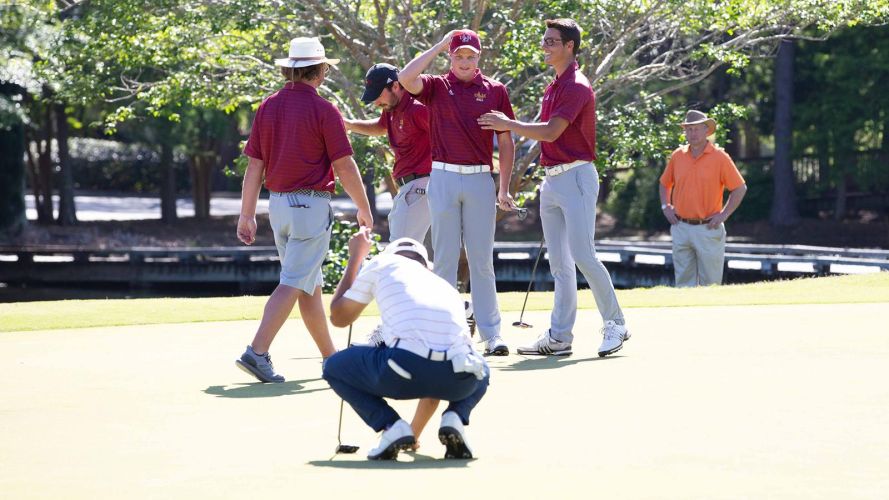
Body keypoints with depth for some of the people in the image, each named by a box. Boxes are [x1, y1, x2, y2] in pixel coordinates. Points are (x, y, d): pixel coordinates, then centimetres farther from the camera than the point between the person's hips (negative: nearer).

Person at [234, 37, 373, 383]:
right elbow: (344, 167, -9)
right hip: (311, 205, -7)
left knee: (310, 285, 15)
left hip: (277, 203, 7)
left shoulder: (268, 107, 5)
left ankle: (331, 356, 22)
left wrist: (247, 215, 9)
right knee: (293, 283, -8)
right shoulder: (323, 110, -10)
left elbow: (254, 166, 5)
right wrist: (364, 209, 3)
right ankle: (257, 352, -19)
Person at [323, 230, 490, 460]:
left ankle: (391, 426, 4)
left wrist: (355, 258, 50)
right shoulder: (447, 287, 36)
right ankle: (455, 417, 8)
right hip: (457, 380, 3)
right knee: (481, 373, 41)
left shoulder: (382, 264, 24)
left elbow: (338, 317, 36)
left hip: (406, 367, -3)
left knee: (334, 367, 26)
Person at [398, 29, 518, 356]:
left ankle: (491, 333, 5)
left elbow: (506, 143, 8)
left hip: (480, 180, 0)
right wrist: (438, 47, -8)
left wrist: (504, 189, 3)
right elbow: (406, 78, -16)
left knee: (482, 261, 3)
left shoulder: (495, 91, 6)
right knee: (444, 258, 3)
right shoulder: (436, 86, 5)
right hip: (443, 178, 0)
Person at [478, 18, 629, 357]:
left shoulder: (576, 87, -12)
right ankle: (559, 337, 8)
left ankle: (615, 325, -3)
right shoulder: (553, 87, 17)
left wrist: (508, 125, -10)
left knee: (583, 255, -12)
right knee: (559, 263, 7)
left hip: (576, 177, -9)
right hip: (552, 180, 9)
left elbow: (551, 131, -20)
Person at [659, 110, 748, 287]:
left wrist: (724, 214, -8)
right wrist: (665, 206, 7)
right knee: (684, 282, 8)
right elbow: (664, 183, 22)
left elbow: (740, 188, -1)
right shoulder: (678, 156, 7)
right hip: (681, 228, 4)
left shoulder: (719, 157, -5)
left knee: (710, 283, -2)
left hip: (708, 229, -4)